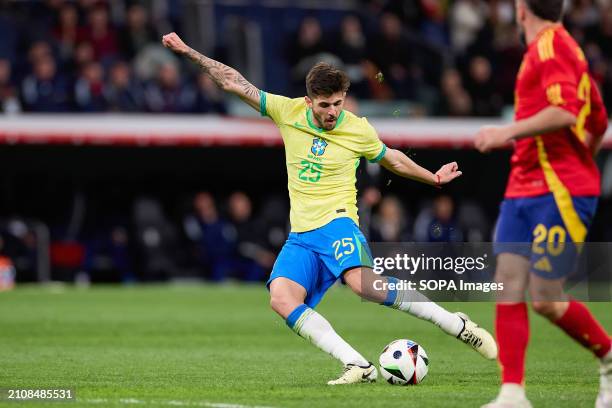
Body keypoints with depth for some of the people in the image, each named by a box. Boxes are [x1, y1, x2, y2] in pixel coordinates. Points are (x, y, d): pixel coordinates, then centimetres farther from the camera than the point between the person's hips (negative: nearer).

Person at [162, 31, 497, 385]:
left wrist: (434, 178, 27)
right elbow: (234, 82, 7)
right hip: (301, 236, 4)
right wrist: (187, 51, 7)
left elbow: (392, 159, 22)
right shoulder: (288, 111, 4)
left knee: (362, 282, -34)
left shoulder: (358, 130, 0)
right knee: (281, 299, -25)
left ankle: (460, 326, -25)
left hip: (337, 224, -4)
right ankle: (359, 366, -30)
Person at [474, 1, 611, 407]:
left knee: (546, 299, -6)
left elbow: (565, 111, -25)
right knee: (509, 286, -2)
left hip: (560, 191, -9)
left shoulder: (551, 46, -11)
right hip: (523, 187, 9)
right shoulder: (562, 47, 18)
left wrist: (509, 132, -25)